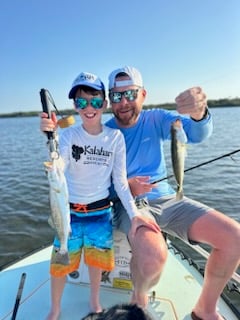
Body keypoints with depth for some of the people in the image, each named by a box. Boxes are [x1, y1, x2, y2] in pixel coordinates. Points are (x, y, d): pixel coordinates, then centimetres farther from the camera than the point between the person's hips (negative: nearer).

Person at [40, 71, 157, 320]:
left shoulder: (115, 137, -9)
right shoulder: (69, 135, -11)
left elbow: (120, 181, -6)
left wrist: (135, 214, -12)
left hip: (100, 211, 1)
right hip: (70, 210, 0)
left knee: (96, 260, 17)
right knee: (61, 261, 11)